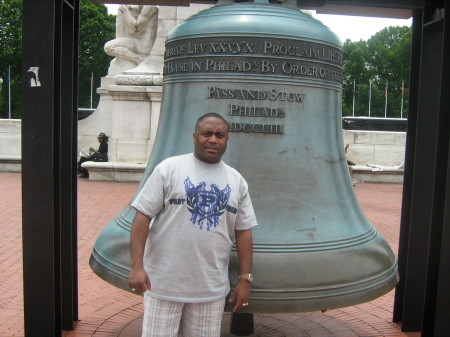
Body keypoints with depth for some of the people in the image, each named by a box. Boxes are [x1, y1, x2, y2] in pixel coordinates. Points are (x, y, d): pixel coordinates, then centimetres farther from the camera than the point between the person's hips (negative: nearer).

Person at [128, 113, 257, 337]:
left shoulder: (237, 181, 8)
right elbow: (143, 217, -6)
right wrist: (136, 266, -14)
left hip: (212, 289, 3)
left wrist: (245, 279, 5)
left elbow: (243, 232, 9)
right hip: (164, 283, -3)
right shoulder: (169, 168, -3)